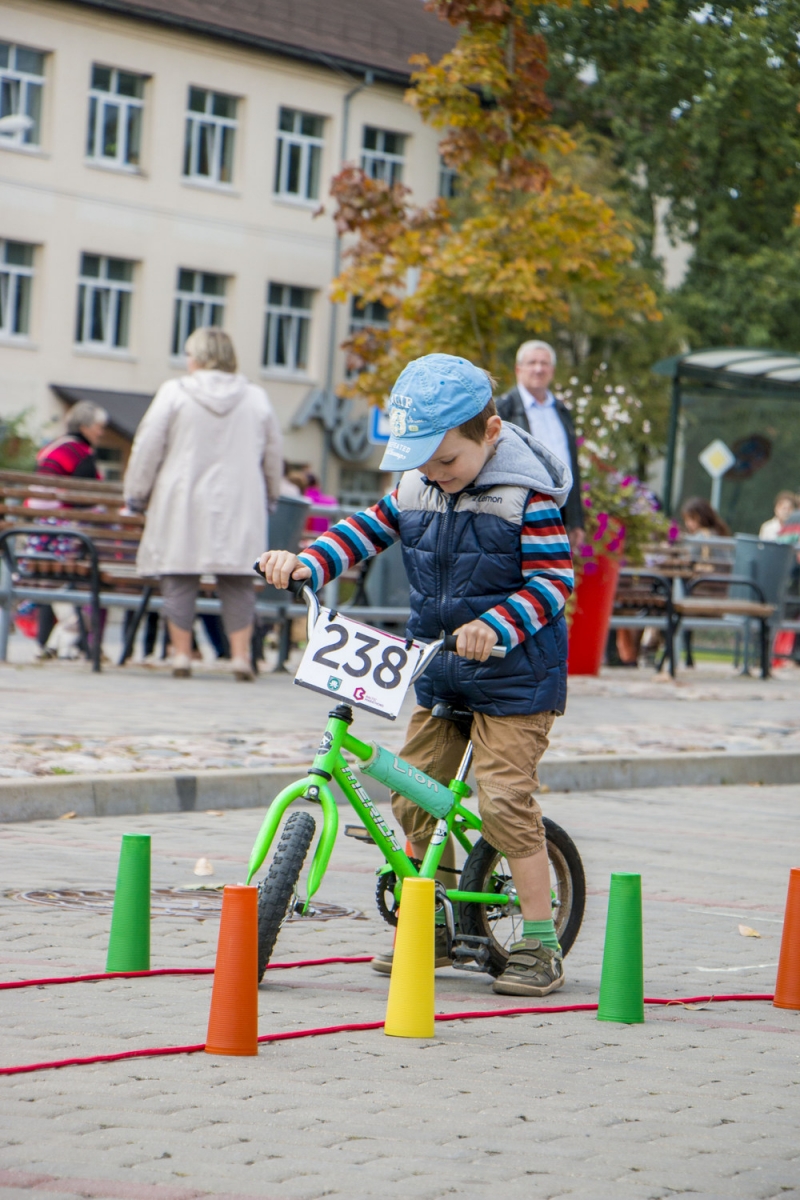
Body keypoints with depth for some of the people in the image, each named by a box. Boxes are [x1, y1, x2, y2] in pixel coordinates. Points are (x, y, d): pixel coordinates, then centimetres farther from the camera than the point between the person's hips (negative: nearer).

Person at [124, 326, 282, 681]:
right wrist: (271, 494, 27)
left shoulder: (174, 392, -3)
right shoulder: (256, 399, 6)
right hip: (239, 504, 2)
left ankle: (181, 652, 2)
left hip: (182, 504, -2)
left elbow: (148, 447, -3)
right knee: (237, 583, 6)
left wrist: (136, 492, 8)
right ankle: (240, 653, -1)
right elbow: (273, 453, 13)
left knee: (179, 579, 4)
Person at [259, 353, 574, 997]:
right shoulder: (416, 486, 3)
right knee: (413, 793, 7)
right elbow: (367, 529, 10)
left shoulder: (527, 494, -16)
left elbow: (553, 580, -19)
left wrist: (498, 627, -33)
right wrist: (307, 562, -7)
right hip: (437, 668, 7)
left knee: (504, 798, -14)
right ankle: (432, 928, 22)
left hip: (514, 674, -7)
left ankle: (541, 942, -5)